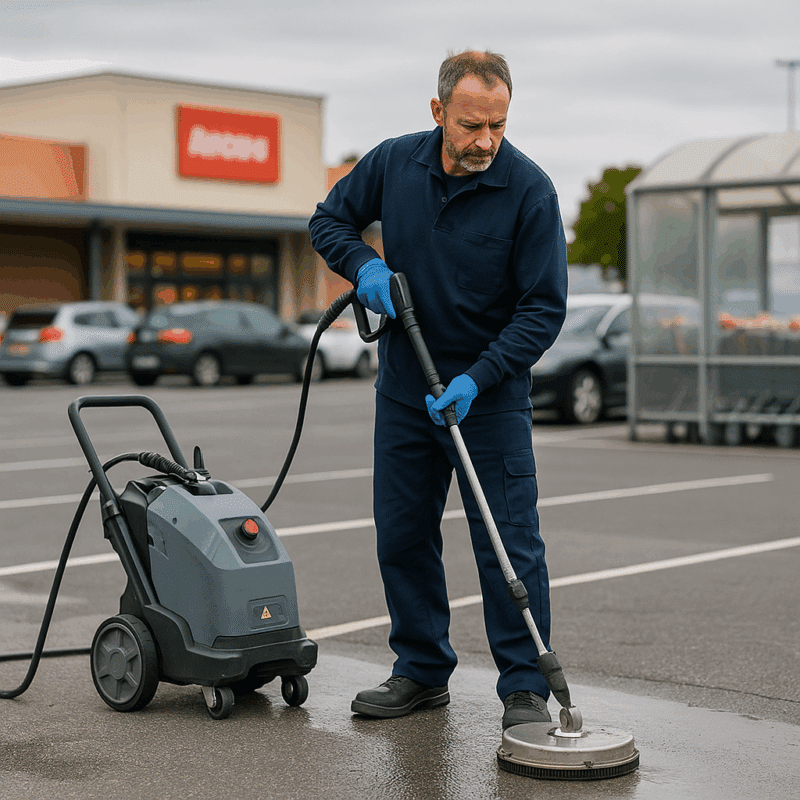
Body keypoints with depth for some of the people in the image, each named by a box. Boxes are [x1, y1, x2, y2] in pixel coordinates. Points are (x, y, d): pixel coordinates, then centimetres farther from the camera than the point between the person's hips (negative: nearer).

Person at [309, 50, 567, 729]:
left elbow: (544, 308, -14)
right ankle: (422, 672, 23)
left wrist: (475, 379, -23)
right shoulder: (394, 163, -4)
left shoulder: (529, 189, -15)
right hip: (404, 386, 4)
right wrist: (365, 265, -9)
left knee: (510, 542, -5)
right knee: (402, 534, 10)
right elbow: (329, 220, 12)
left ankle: (525, 688, 3)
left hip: (489, 391, -4)